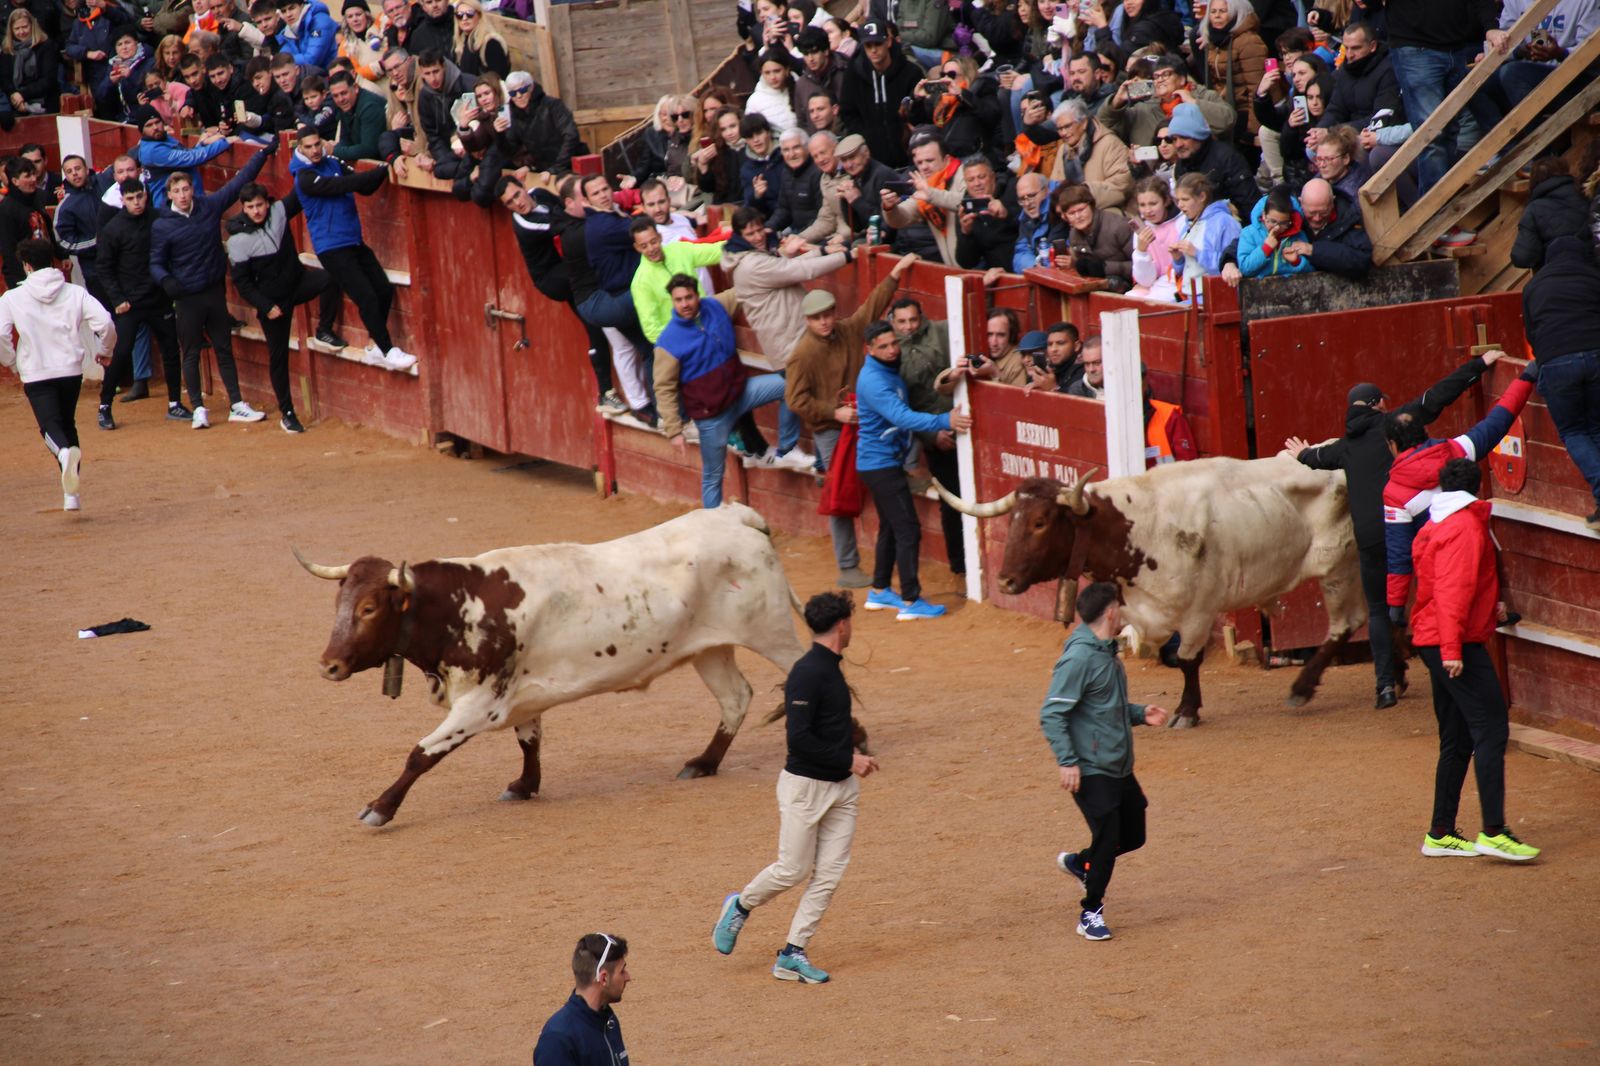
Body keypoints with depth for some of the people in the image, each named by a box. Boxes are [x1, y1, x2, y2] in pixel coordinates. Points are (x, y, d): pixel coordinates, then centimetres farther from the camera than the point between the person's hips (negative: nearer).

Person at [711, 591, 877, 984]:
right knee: (794, 870, 1)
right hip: (805, 785, -9)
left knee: (829, 873, 3)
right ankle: (740, 906, 29)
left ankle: (793, 955, 8)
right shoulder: (807, 672, -19)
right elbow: (799, 738, -24)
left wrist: (851, 758, 7)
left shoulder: (832, 668, 11)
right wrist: (848, 760, -18)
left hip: (840, 787, 9)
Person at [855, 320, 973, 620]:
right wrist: (944, 422, -41)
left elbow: (902, 413, 20)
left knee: (891, 527, 18)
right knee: (908, 530, -10)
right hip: (880, 464, -10)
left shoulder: (890, 370, 8)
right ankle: (910, 602, -9)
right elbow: (902, 417, -34)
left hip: (887, 461, 10)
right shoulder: (873, 380, -23)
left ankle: (879, 592, 27)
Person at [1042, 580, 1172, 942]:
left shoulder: (1107, 654, 12)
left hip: (1119, 767, 9)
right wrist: (1067, 762, -25)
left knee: (1133, 835, 14)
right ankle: (1091, 914, 8)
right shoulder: (1079, 658, -18)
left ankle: (1078, 862, 35)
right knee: (1107, 838, -7)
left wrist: (1140, 714, 8)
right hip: (1091, 771, -9)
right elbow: (1052, 714, -20)